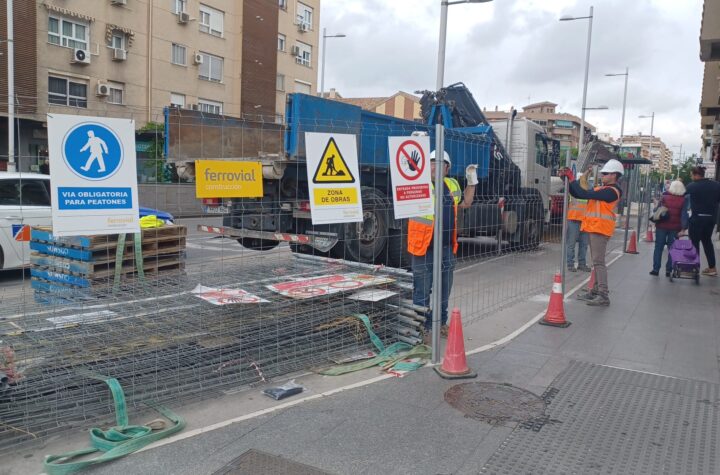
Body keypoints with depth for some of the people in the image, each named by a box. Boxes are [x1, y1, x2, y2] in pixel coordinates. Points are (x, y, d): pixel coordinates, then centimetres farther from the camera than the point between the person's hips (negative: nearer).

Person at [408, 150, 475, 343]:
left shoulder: (452, 184, 14)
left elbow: (465, 203, 27)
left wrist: (472, 182, 15)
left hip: (447, 247, 7)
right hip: (425, 247, -7)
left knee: (444, 289, 18)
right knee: (422, 291, 1)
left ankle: (441, 322, 33)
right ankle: (422, 328, 11)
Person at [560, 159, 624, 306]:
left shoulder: (611, 191, -14)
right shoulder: (601, 189, 16)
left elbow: (585, 194, -22)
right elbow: (578, 194, 14)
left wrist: (572, 179, -14)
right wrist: (567, 180, 5)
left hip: (600, 229, -10)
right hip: (594, 228, 10)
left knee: (599, 262, -12)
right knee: (596, 261, 16)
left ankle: (603, 296, -12)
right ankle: (596, 291, 26)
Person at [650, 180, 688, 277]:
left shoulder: (664, 197, -2)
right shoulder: (683, 200, -2)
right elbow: (684, 215, -8)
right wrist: (684, 228, -11)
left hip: (661, 226, 0)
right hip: (675, 228, 0)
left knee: (658, 247, 8)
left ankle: (656, 269, 6)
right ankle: (669, 270, 8)